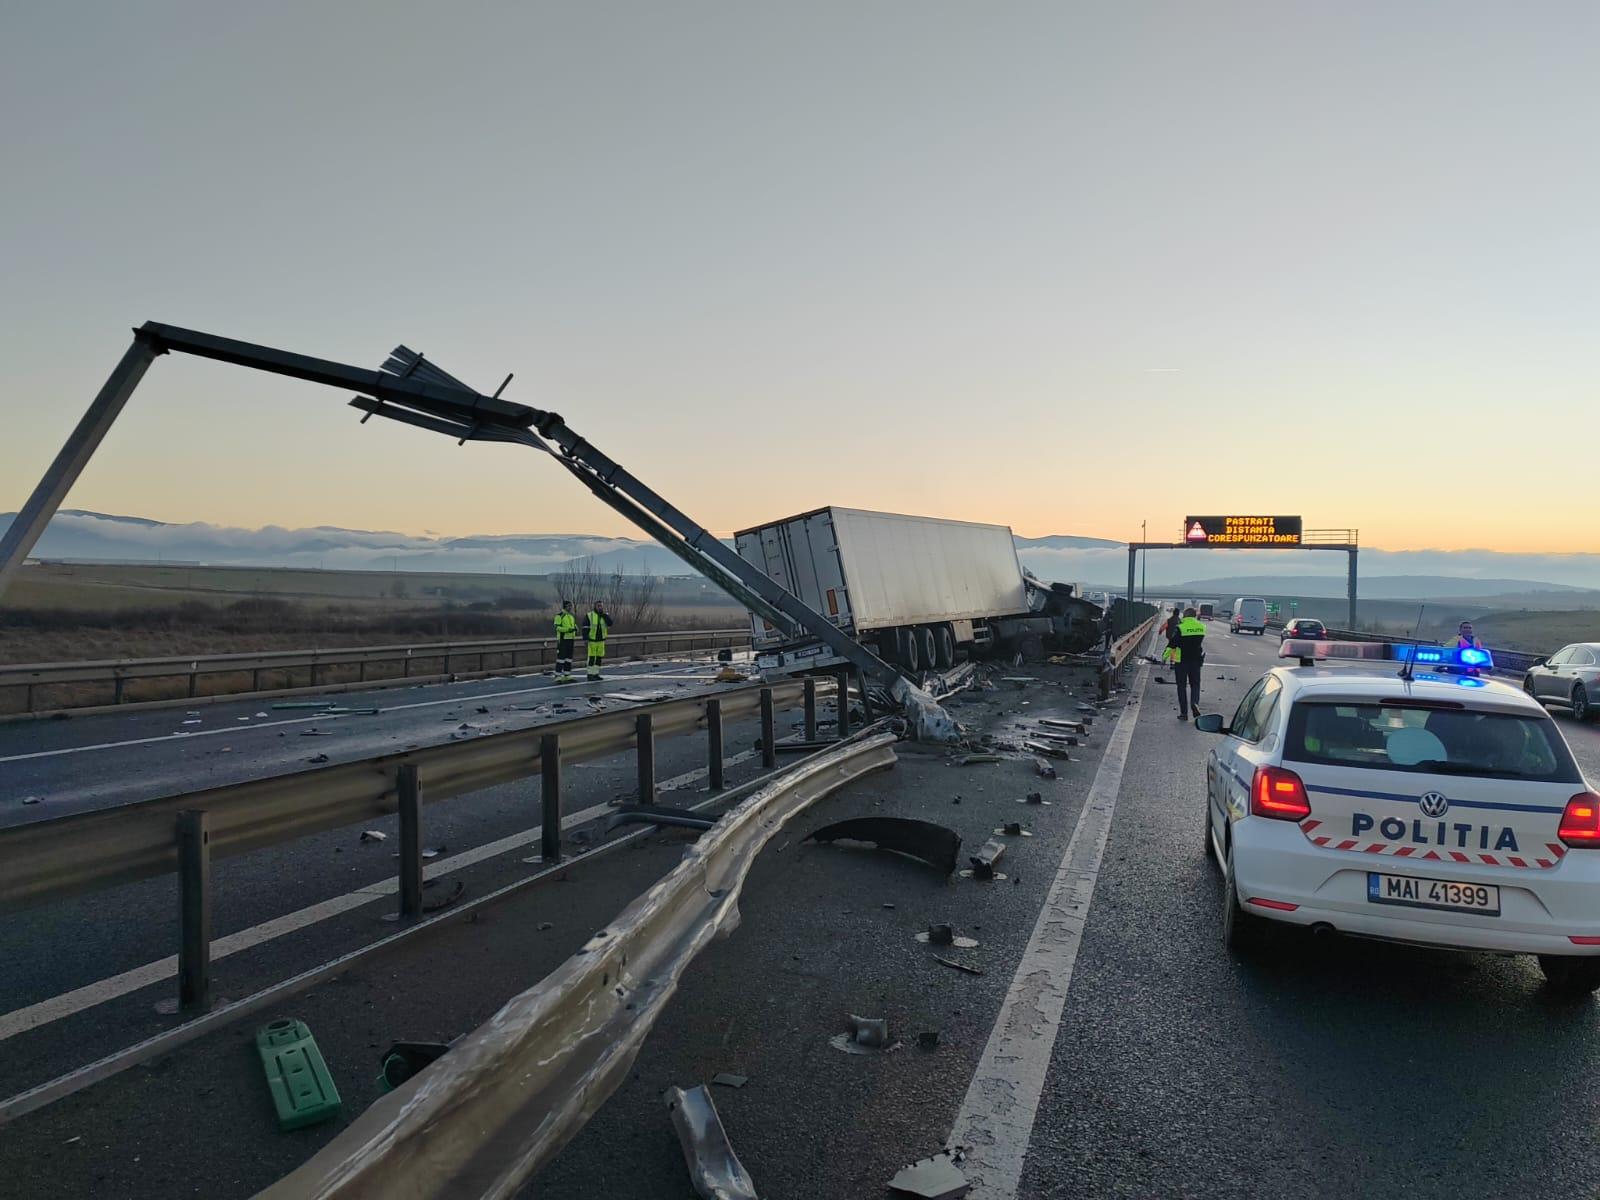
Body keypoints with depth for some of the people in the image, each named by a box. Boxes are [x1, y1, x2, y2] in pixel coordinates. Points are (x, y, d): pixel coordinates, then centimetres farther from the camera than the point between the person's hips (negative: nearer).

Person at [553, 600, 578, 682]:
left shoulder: (571, 616, 15)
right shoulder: (559, 615, -9)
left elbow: (574, 624, 22)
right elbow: (557, 627, -16)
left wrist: (575, 628, -1)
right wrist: (567, 629, -25)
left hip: (570, 639, 8)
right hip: (562, 639, -8)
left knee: (569, 658, 9)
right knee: (561, 657, -7)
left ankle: (567, 676, 14)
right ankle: (558, 676, -4)